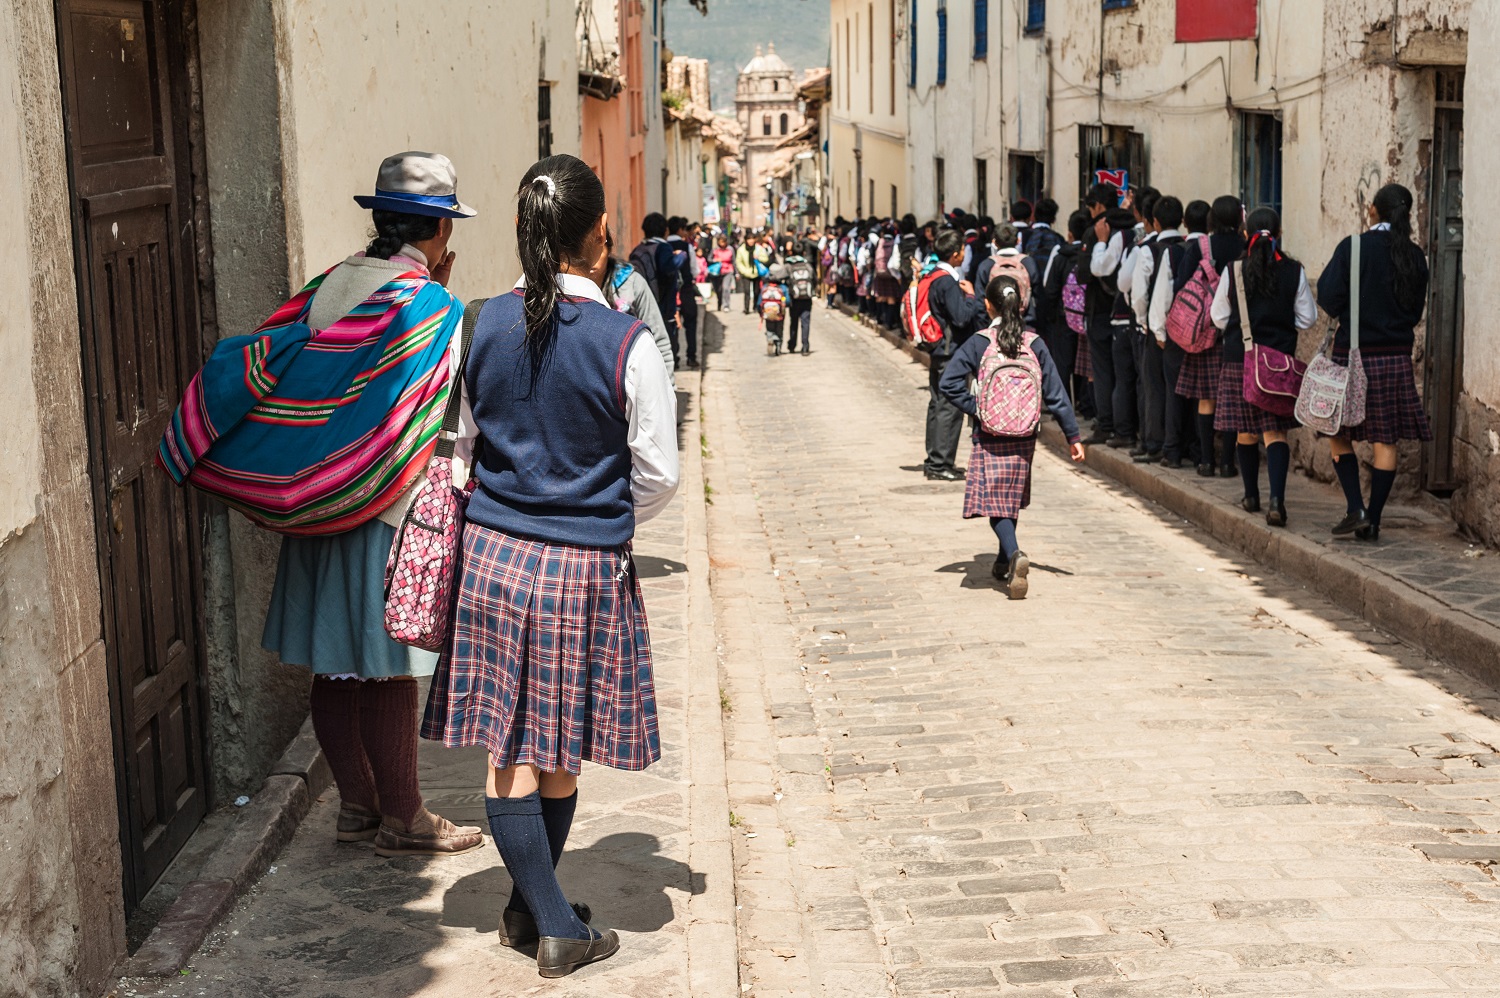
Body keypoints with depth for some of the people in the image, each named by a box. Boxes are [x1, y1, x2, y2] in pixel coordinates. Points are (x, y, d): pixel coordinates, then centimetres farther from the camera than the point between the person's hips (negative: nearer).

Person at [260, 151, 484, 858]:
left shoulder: (331, 286, 5)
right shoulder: (432, 307, -15)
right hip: (391, 510, -7)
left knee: (337, 668, 14)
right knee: (390, 673, 4)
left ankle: (357, 804, 27)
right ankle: (401, 819, 16)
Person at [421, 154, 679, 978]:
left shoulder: (484, 324, -4)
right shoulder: (625, 341, -14)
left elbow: (461, 441, 8)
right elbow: (657, 477, -7)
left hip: (491, 555, 3)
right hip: (584, 569, -3)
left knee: (509, 752, 10)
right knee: (559, 755, 14)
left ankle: (546, 919, 12)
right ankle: (540, 912, 29)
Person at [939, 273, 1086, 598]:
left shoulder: (978, 344, -8)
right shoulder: (1035, 344, -2)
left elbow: (949, 383, -17)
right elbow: (1055, 393, 0)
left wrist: (975, 409, -5)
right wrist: (1073, 436, 4)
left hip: (989, 437, -3)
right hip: (1024, 437, 3)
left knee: (995, 501, -3)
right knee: (1011, 499, 19)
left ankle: (1015, 554, -28)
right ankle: (1005, 565, 29)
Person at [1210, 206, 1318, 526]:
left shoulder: (1232, 272, -5)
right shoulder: (1294, 272, -5)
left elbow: (1219, 317, 4)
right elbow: (1308, 318, 2)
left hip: (1239, 359, 0)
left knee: (1245, 432, 12)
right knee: (1275, 432, -1)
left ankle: (1251, 496, 23)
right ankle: (1277, 499, -16)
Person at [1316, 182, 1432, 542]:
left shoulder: (1354, 247, -10)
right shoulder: (1415, 256, 1)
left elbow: (1329, 299, -12)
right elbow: (1417, 312, 9)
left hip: (1353, 355, -3)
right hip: (1396, 358, 3)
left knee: (1337, 432, 11)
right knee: (1386, 441, 7)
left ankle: (1356, 509, -2)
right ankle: (1373, 520, 8)